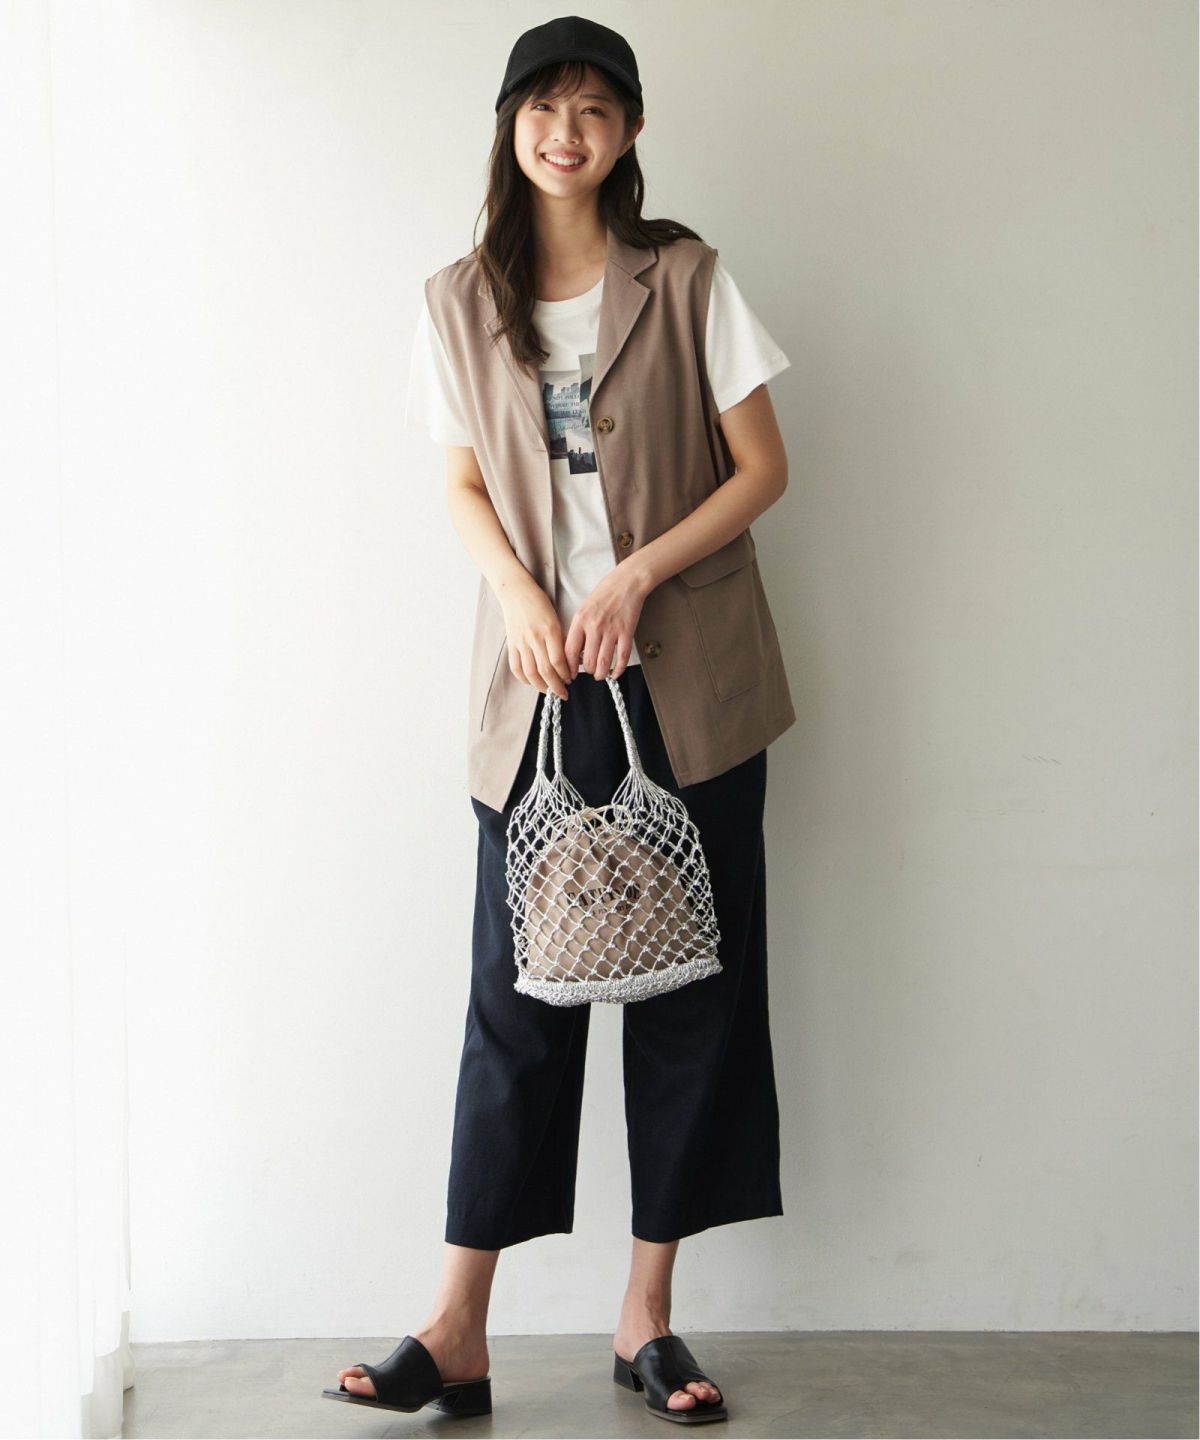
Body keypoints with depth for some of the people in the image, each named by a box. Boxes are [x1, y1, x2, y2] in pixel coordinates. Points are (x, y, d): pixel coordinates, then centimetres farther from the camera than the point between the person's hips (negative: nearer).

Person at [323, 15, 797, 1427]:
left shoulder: (686, 280, 2)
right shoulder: (460, 301, 8)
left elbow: (762, 468, 1)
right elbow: (465, 486, 11)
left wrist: (635, 578, -12)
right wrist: (520, 595, -9)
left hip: (688, 681, -1)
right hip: (540, 687, 1)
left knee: (692, 985, 2)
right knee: (516, 996, 1)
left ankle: (648, 1315, 13)